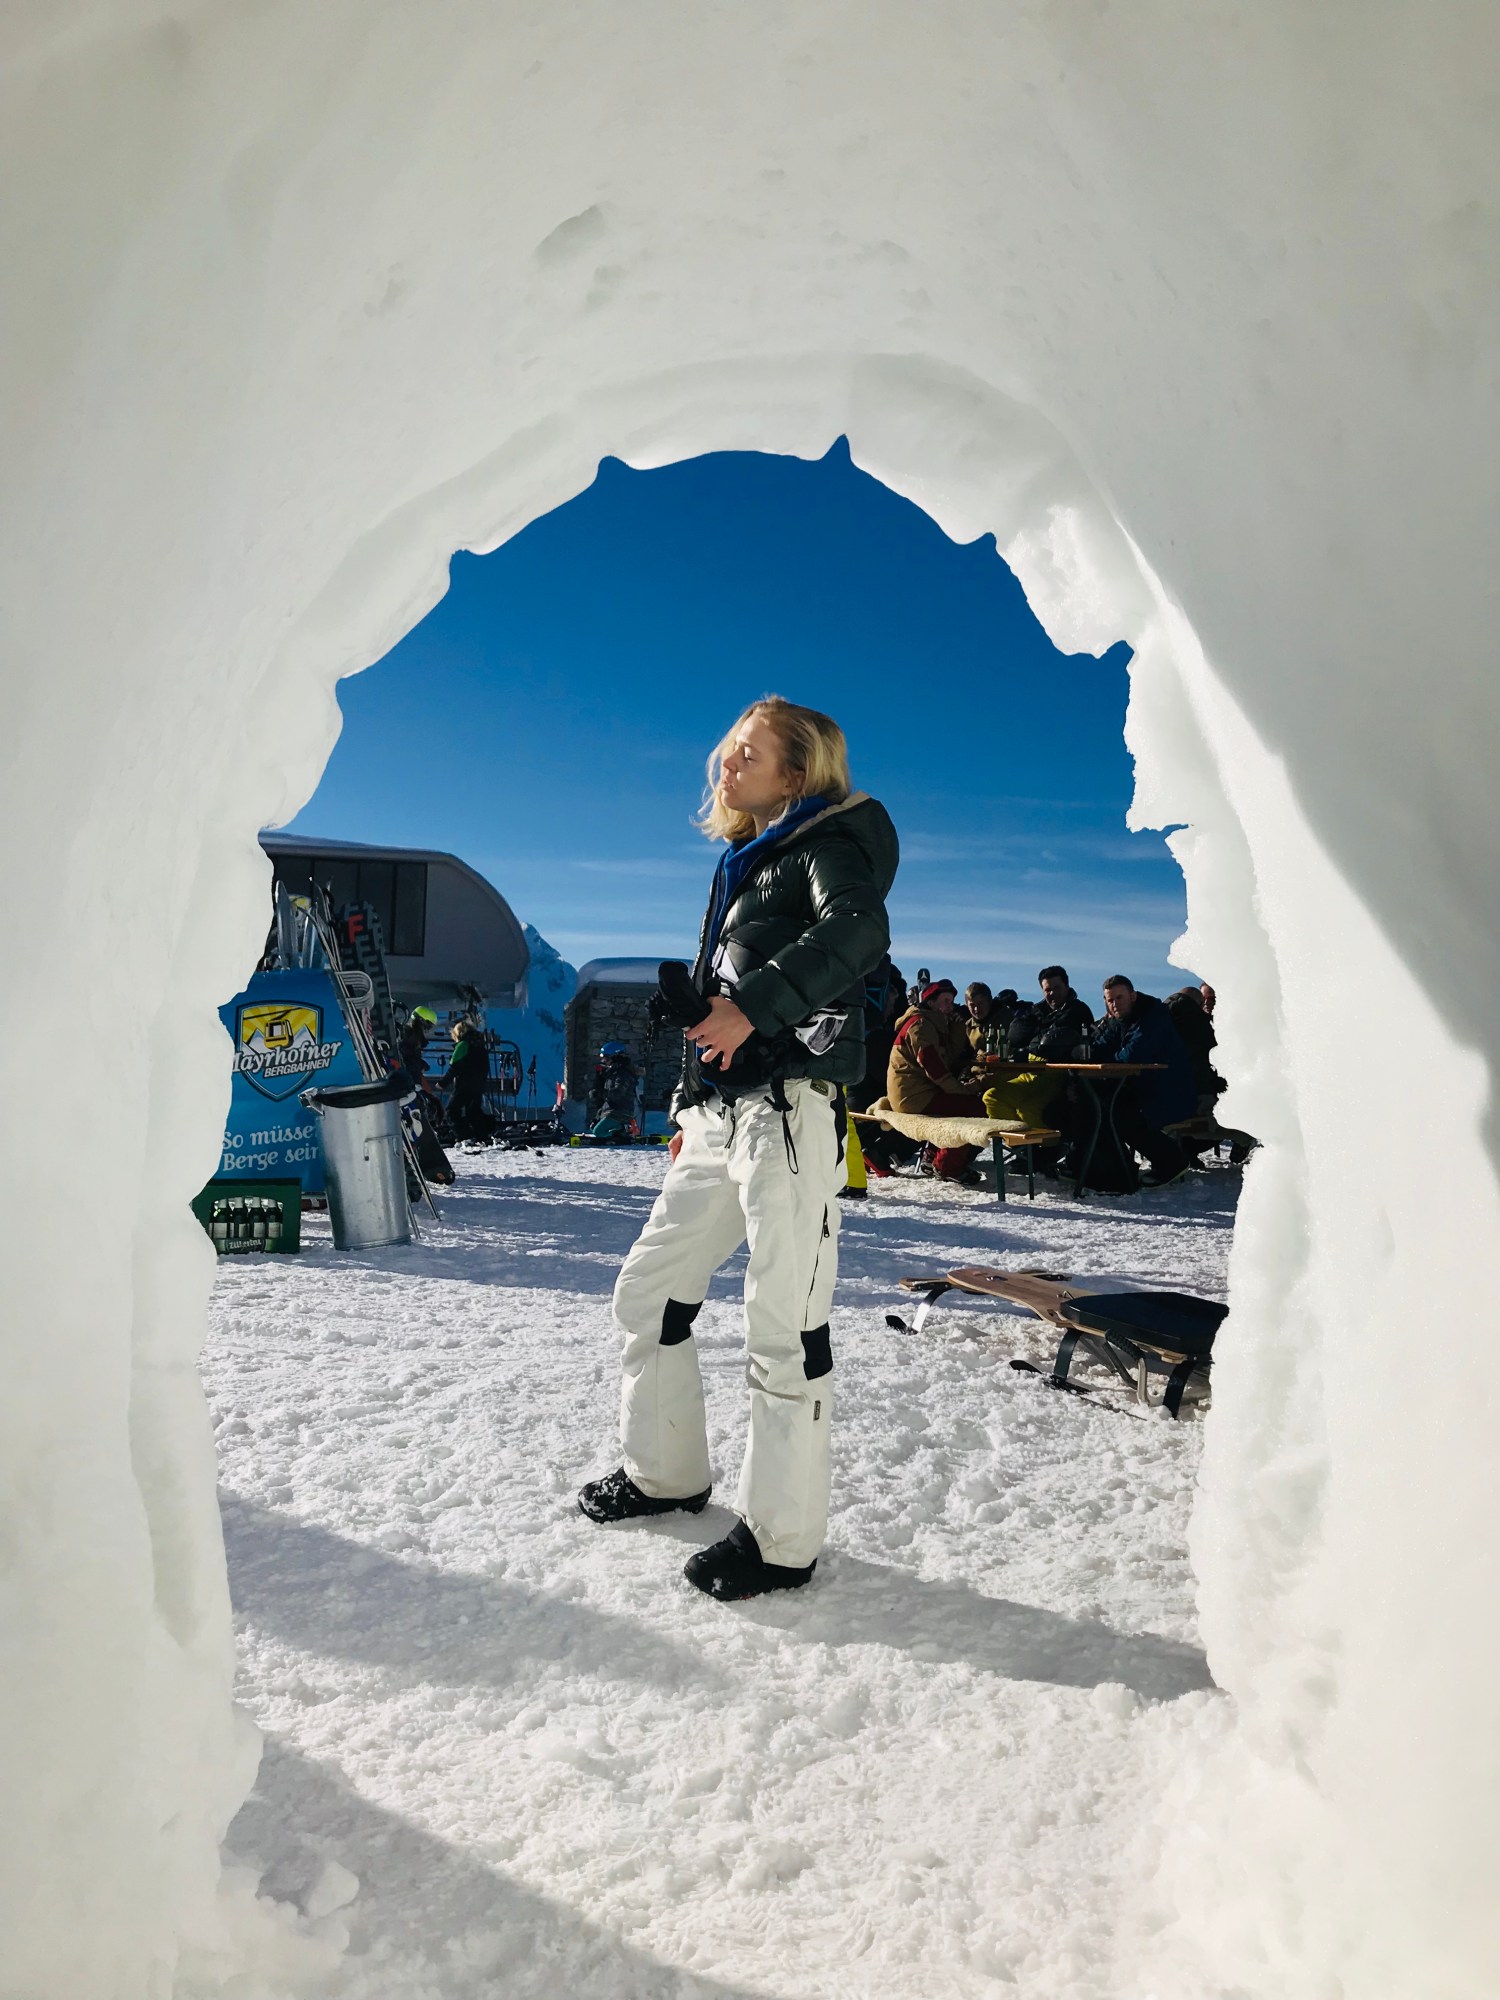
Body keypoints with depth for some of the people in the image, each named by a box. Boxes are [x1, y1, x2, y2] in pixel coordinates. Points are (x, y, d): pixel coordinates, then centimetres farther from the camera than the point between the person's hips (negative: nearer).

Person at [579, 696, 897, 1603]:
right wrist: (691, 1109, 24)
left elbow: (859, 930, -25)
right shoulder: (744, 863, 22)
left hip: (791, 1109, -9)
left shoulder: (827, 842, -2)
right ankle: (668, 1471, 32)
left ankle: (782, 1539, 7)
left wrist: (755, 1005, -34)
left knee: (784, 1323, -5)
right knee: (649, 1291, 15)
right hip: (720, 1115, 9)